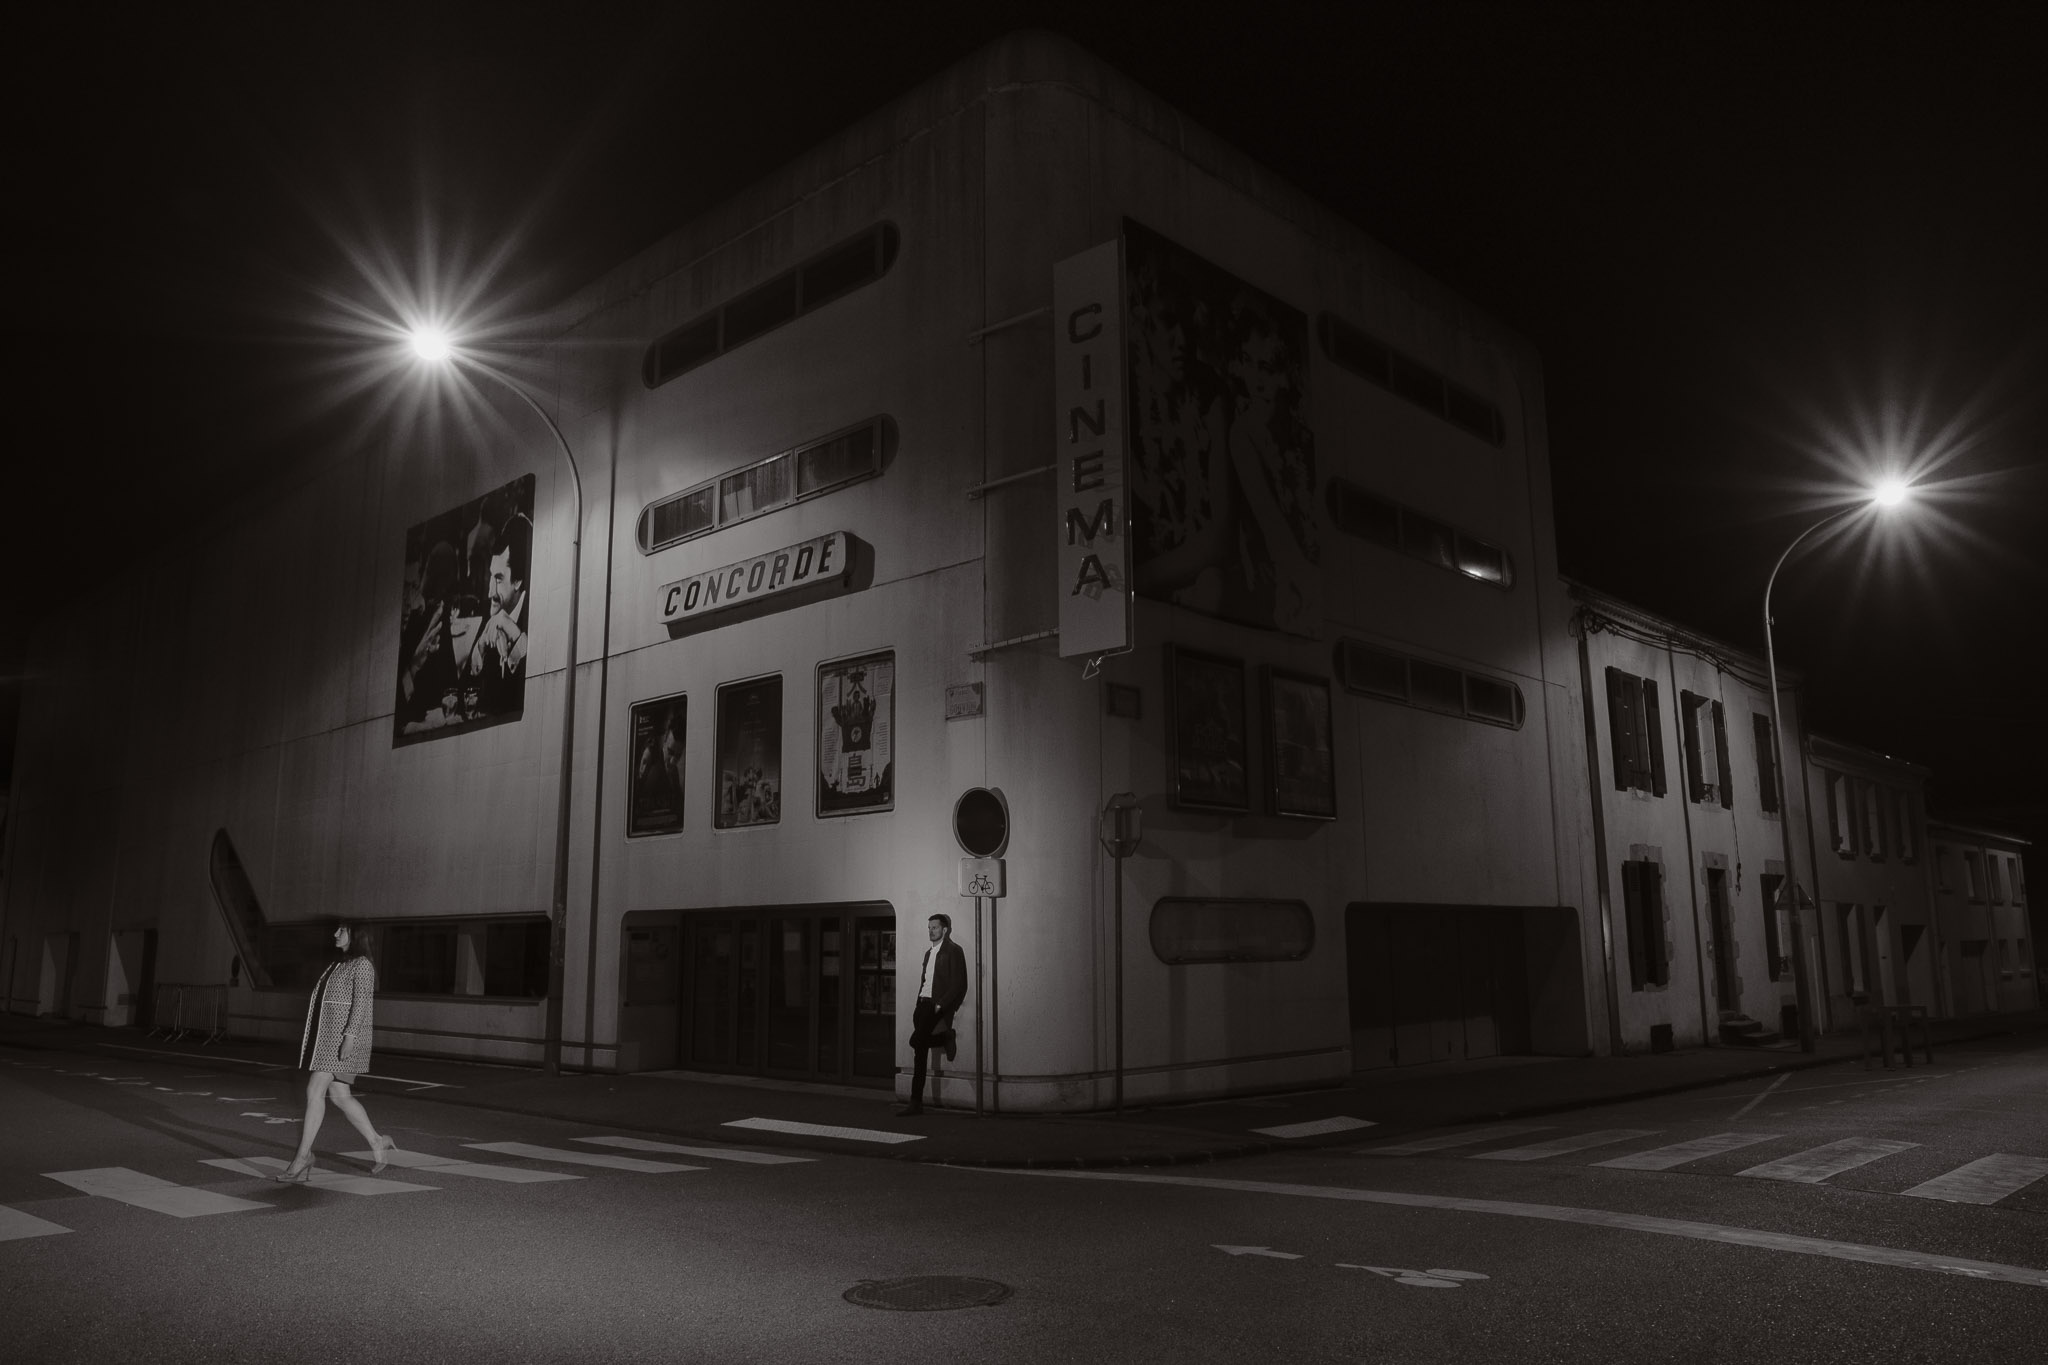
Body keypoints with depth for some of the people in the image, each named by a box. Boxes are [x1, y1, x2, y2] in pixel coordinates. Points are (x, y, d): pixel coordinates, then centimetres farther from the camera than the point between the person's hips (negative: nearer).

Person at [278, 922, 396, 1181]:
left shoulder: (362, 965, -9)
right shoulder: (340, 964, 19)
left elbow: (361, 1002, -18)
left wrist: (350, 1036, -26)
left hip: (342, 1036, -9)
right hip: (327, 1035, 9)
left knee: (315, 1090, -13)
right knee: (340, 1095, 9)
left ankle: (303, 1157, -9)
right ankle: (378, 1144, 17)